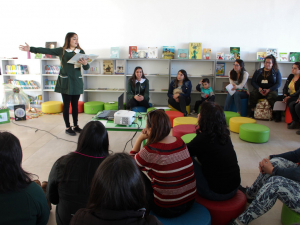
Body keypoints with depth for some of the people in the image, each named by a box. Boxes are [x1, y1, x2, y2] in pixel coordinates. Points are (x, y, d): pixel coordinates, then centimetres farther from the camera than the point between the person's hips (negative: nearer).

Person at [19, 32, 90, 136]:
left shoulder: (81, 52, 7)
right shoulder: (61, 51, 1)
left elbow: (87, 67, 3)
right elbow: (47, 51, -5)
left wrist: (85, 64, -21)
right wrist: (30, 49, -13)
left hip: (77, 81, 2)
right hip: (65, 81, -2)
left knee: (75, 104, 9)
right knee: (66, 104, 2)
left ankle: (76, 125, 21)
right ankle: (68, 127, 11)